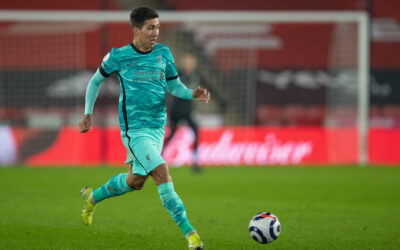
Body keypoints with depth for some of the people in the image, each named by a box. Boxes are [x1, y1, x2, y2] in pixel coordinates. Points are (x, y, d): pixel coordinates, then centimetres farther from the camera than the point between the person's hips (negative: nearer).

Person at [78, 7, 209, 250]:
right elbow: (95, 81, 11)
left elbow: (175, 86, 12)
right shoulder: (118, 57, -4)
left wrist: (192, 94, -9)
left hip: (157, 128, 6)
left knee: (135, 181, 16)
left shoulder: (163, 53, 6)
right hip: (134, 129, -6)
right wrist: (88, 114, 10)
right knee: (161, 173, -20)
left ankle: (93, 196, 44)